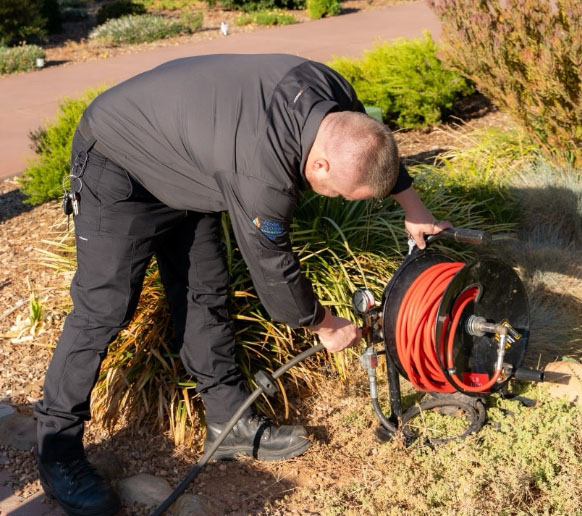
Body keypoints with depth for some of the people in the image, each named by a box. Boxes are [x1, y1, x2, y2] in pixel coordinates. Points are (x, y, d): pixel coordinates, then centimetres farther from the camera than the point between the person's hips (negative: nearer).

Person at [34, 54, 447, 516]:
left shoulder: (331, 93, -17)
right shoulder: (261, 173, -40)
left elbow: (375, 141, 7)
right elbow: (273, 267, -24)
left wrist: (412, 205, 12)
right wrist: (325, 325, -8)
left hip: (182, 160, 8)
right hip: (118, 168, -8)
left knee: (205, 293, 7)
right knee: (105, 307, -8)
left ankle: (230, 423, 17)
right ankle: (57, 448, 7)